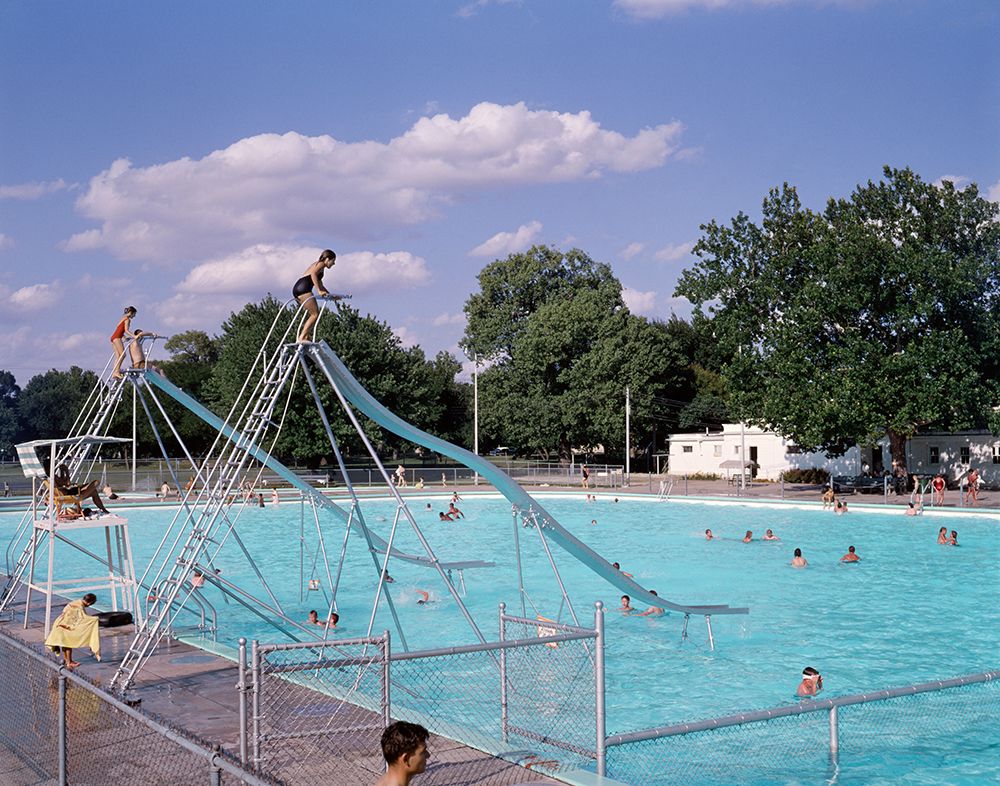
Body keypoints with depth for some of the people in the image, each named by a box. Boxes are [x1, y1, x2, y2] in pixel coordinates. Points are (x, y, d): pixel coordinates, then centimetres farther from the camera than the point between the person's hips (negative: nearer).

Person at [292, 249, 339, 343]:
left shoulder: (317, 264, 32)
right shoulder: (321, 264, 3)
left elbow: (320, 285, 41)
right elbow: (313, 274, -19)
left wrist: (332, 296, 42)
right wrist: (319, 291, -24)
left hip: (297, 289, 10)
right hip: (303, 288, -10)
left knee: (313, 314, 15)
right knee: (315, 314, -10)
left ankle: (305, 337, 6)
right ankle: (302, 338, -19)